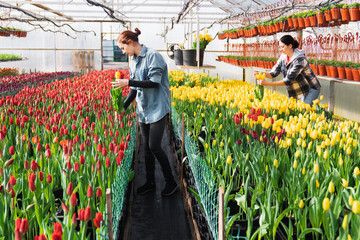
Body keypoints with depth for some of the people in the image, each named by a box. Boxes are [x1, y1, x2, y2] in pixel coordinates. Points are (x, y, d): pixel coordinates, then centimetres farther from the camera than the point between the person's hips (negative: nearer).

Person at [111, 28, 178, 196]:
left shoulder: (153, 56, -13)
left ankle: (171, 182, 8)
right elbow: (135, 89, 15)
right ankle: (150, 183, 23)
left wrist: (128, 82, -21)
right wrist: (123, 106, 6)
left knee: (154, 147, -9)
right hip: (143, 110, 8)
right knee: (146, 148, 11)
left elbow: (154, 82, -21)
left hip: (158, 109, -8)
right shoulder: (133, 62, 12)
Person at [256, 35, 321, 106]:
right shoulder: (283, 57, -4)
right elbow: (274, 73, -3)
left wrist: (267, 83, -36)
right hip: (297, 90, 7)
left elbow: (288, 80, -32)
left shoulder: (300, 59, -27)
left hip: (311, 89, -7)